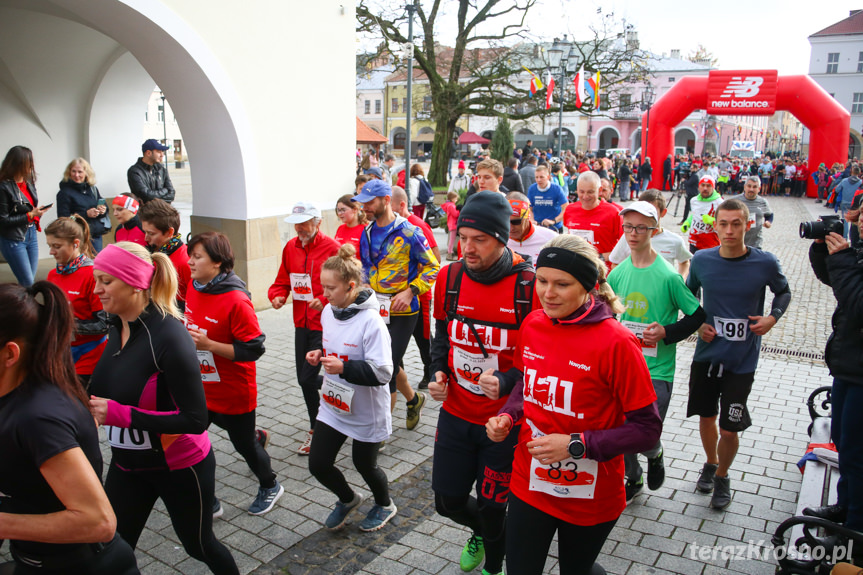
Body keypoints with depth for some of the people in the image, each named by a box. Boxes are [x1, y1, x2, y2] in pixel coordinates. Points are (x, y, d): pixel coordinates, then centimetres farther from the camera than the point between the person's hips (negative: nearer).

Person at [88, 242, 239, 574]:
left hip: (180, 466, -6)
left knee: (199, 545, 16)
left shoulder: (168, 335, -26)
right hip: (127, 464, 7)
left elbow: (195, 419, -28)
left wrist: (120, 414, -30)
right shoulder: (117, 327, -2)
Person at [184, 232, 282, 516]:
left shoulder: (237, 301, -25)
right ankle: (207, 502, 33)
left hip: (234, 392, -7)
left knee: (244, 444, 13)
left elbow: (254, 349, -24)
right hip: (200, 389, 7)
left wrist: (208, 344, -30)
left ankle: (270, 487, 42)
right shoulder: (193, 288, -2)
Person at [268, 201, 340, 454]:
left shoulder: (331, 247, -12)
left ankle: (316, 430, 16)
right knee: (304, 378, 12)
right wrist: (277, 295, -6)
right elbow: (283, 280, 15)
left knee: (308, 378, -5)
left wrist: (325, 299, -27)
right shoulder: (290, 247, 7)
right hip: (302, 323, 7)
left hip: (324, 323, -7)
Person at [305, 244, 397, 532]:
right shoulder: (328, 311, -3)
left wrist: (343, 368, -34)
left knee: (364, 464, 14)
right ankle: (348, 499, 40)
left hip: (366, 411, -6)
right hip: (332, 405, 6)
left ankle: (385, 505, 46)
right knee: (318, 464, 9)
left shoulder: (371, 321, -25)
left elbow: (382, 372, -28)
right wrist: (320, 354, -4)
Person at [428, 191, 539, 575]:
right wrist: (438, 373, -6)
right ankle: (481, 531, 51)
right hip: (456, 412, 4)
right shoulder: (449, 277, -5)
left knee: (491, 508, 10)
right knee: (448, 502, 14)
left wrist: (507, 382, -25)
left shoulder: (529, 285, -18)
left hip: (505, 419, -4)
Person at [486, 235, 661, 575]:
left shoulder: (616, 342, -22)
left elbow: (647, 429, -18)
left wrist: (577, 445, -26)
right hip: (529, 486, 4)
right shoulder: (533, 324, -5)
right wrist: (508, 416, -7)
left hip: (591, 498, -3)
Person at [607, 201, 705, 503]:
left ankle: (655, 454, 28)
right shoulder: (617, 273, 3)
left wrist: (666, 332, -17)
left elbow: (698, 315, -4)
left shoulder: (668, 276, -11)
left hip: (657, 370, -4)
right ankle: (633, 479, 39)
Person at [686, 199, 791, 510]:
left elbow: (783, 291, 9)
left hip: (742, 359, -2)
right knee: (706, 417, 15)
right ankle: (710, 464, 43)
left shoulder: (765, 263, -11)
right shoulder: (702, 260, -6)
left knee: (729, 428, 3)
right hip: (706, 353, 2)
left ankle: (722, 477, 30)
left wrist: (773, 317, -8)